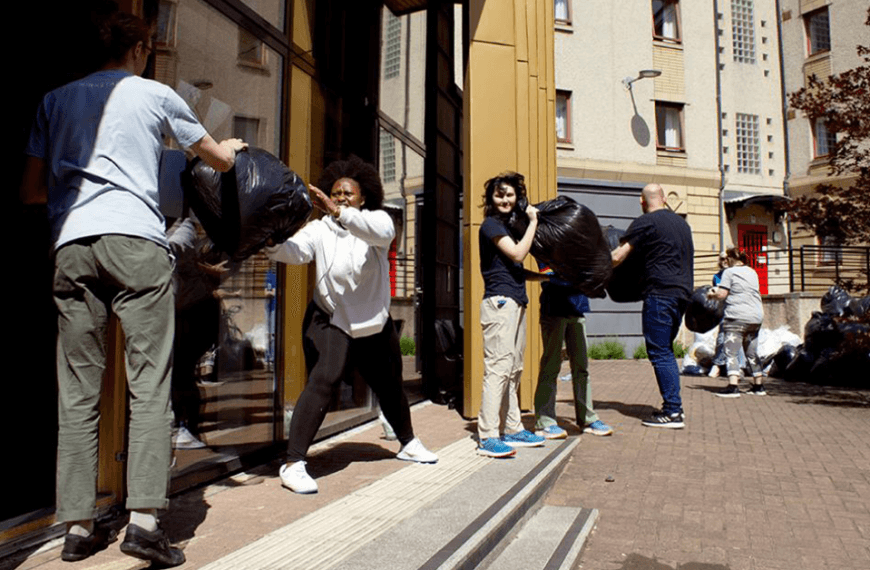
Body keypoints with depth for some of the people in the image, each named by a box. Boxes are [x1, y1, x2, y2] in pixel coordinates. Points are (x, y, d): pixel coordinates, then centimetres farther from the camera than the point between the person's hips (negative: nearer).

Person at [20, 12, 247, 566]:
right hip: (136, 240, -3)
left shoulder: (56, 99, 22)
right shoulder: (156, 94, 13)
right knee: (150, 385, -5)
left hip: (71, 245, 4)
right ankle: (144, 519, -9)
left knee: (78, 393, 5)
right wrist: (231, 146, 47)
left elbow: (30, 191, 19)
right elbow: (220, 159, 24)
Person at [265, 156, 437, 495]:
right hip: (330, 323, -2)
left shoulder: (378, 219, -7)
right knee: (322, 381, -24)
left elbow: (382, 233, -32)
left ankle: (408, 444, 42)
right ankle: (293, 464, -18)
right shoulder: (320, 229, -7)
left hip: (376, 325, 3)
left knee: (390, 387, 18)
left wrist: (338, 213, -46)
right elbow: (294, 251, -26)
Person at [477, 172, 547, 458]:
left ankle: (512, 429, 19)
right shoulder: (491, 224, -4)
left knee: (513, 370, 11)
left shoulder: (508, 225, 22)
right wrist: (533, 222, -5)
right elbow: (518, 254, -13)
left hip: (515, 304, 9)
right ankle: (488, 438, -10)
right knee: (497, 369, -12)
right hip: (499, 303, -9)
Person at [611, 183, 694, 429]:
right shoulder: (682, 223, 19)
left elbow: (617, 257, -11)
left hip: (660, 293, -8)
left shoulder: (645, 222, -6)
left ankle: (673, 412, -4)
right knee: (665, 350, 15)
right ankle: (674, 407, 18)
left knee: (659, 353, -4)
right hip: (682, 293, 8)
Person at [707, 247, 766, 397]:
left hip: (736, 317, -7)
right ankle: (759, 386, 22)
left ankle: (733, 386, -20)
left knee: (731, 353, -9)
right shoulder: (752, 272, 16)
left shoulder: (729, 272, -4)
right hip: (756, 317, 7)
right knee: (752, 353, 17)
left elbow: (722, 295, -10)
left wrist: (711, 294, 11)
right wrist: (718, 290, 27)